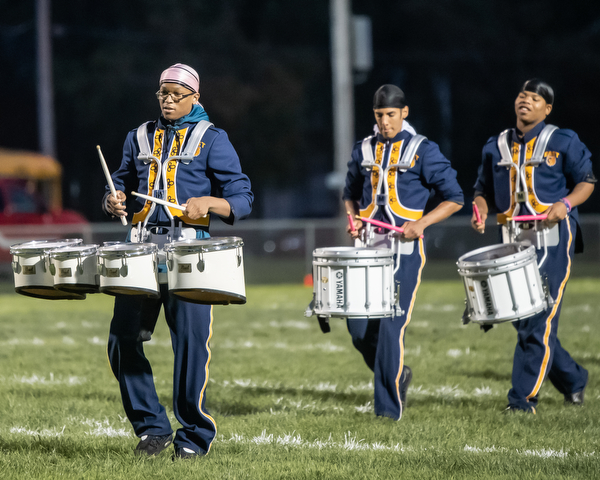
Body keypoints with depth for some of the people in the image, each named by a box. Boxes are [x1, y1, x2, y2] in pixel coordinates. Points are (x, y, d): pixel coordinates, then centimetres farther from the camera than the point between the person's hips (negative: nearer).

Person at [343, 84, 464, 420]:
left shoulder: (423, 150, -1)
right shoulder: (364, 150, 12)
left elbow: (454, 198, -1)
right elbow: (351, 194, 26)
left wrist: (421, 223, -14)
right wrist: (354, 218, 4)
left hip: (405, 249, -5)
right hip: (368, 247, 5)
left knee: (391, 325, -12)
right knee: (359, 328, -1)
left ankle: (390, 407, -4)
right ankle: (397, 374, 26)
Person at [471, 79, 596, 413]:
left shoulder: (563, 142, 2)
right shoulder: (496, 147, 13)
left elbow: (586, 182, 3)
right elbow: (484, 190, 19)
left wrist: (565, 204, -16)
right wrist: (481, 211, -3)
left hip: (554, 238, -5)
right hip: (514, 240, 5)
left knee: (541, 319, -12)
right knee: (522, 319, 7)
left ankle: (525, 397, -11)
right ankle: (573, 379, 26)